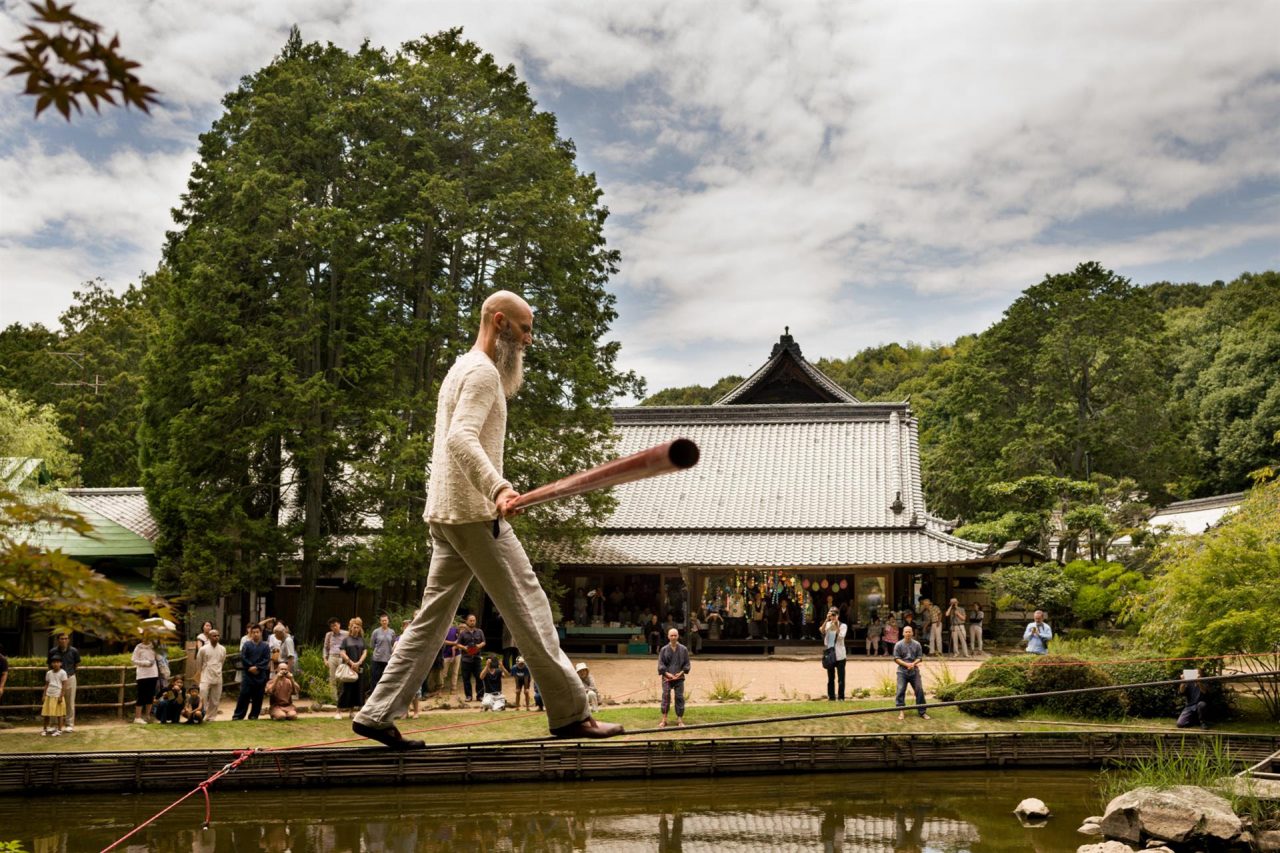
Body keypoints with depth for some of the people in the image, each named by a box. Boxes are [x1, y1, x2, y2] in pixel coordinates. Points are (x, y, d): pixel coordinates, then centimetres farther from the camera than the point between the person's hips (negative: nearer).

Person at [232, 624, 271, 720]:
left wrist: (257, 667, -13)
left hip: (260, 675, 1)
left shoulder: (265, 646, 6)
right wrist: (250, 667, -10)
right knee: (244, 695, -4)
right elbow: (242, 657, -1)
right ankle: (238, 715, 0)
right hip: (248, 674, -1)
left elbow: (267, 660, -1)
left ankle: (254, 715, 13)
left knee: (258, 696, 4)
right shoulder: (247, 645, 5)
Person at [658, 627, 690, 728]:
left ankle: (680, 719, 9)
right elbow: (660, 664, 2)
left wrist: (681, 673, -7)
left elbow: (687, 663, 8)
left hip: (679, 678, 1)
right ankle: (664, 720, -1)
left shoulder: (683, 649, 5)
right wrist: (667, 674, -10)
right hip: (667, 678, -1)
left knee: (679, 697, 2)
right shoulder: (664, 650, 3)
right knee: (666, 697, -6)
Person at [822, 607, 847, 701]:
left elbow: (841, 636, -18)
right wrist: (826, 620, -22)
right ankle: (831, 696, 15)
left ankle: (841, 697, 3)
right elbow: (822, 631, -15)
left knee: (841, 677, -2)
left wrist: (836, 624, -19)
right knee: (830, 677, 9)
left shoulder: (843, 626, -1)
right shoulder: (827, 624, 5)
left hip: (840, 655, -3)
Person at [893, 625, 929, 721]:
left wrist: (913, 664, -14)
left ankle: (922, 712, 6)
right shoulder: (899, 645, 0)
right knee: (901, 690, -8)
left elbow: (920, 657, 5)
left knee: (919, 690, -2)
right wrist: (906, 664, -16)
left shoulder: (917, 644, 6)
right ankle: (901, 711, 0)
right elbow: (896, 658, -3)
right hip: (902, 671, -2)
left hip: (914, 671, 2)